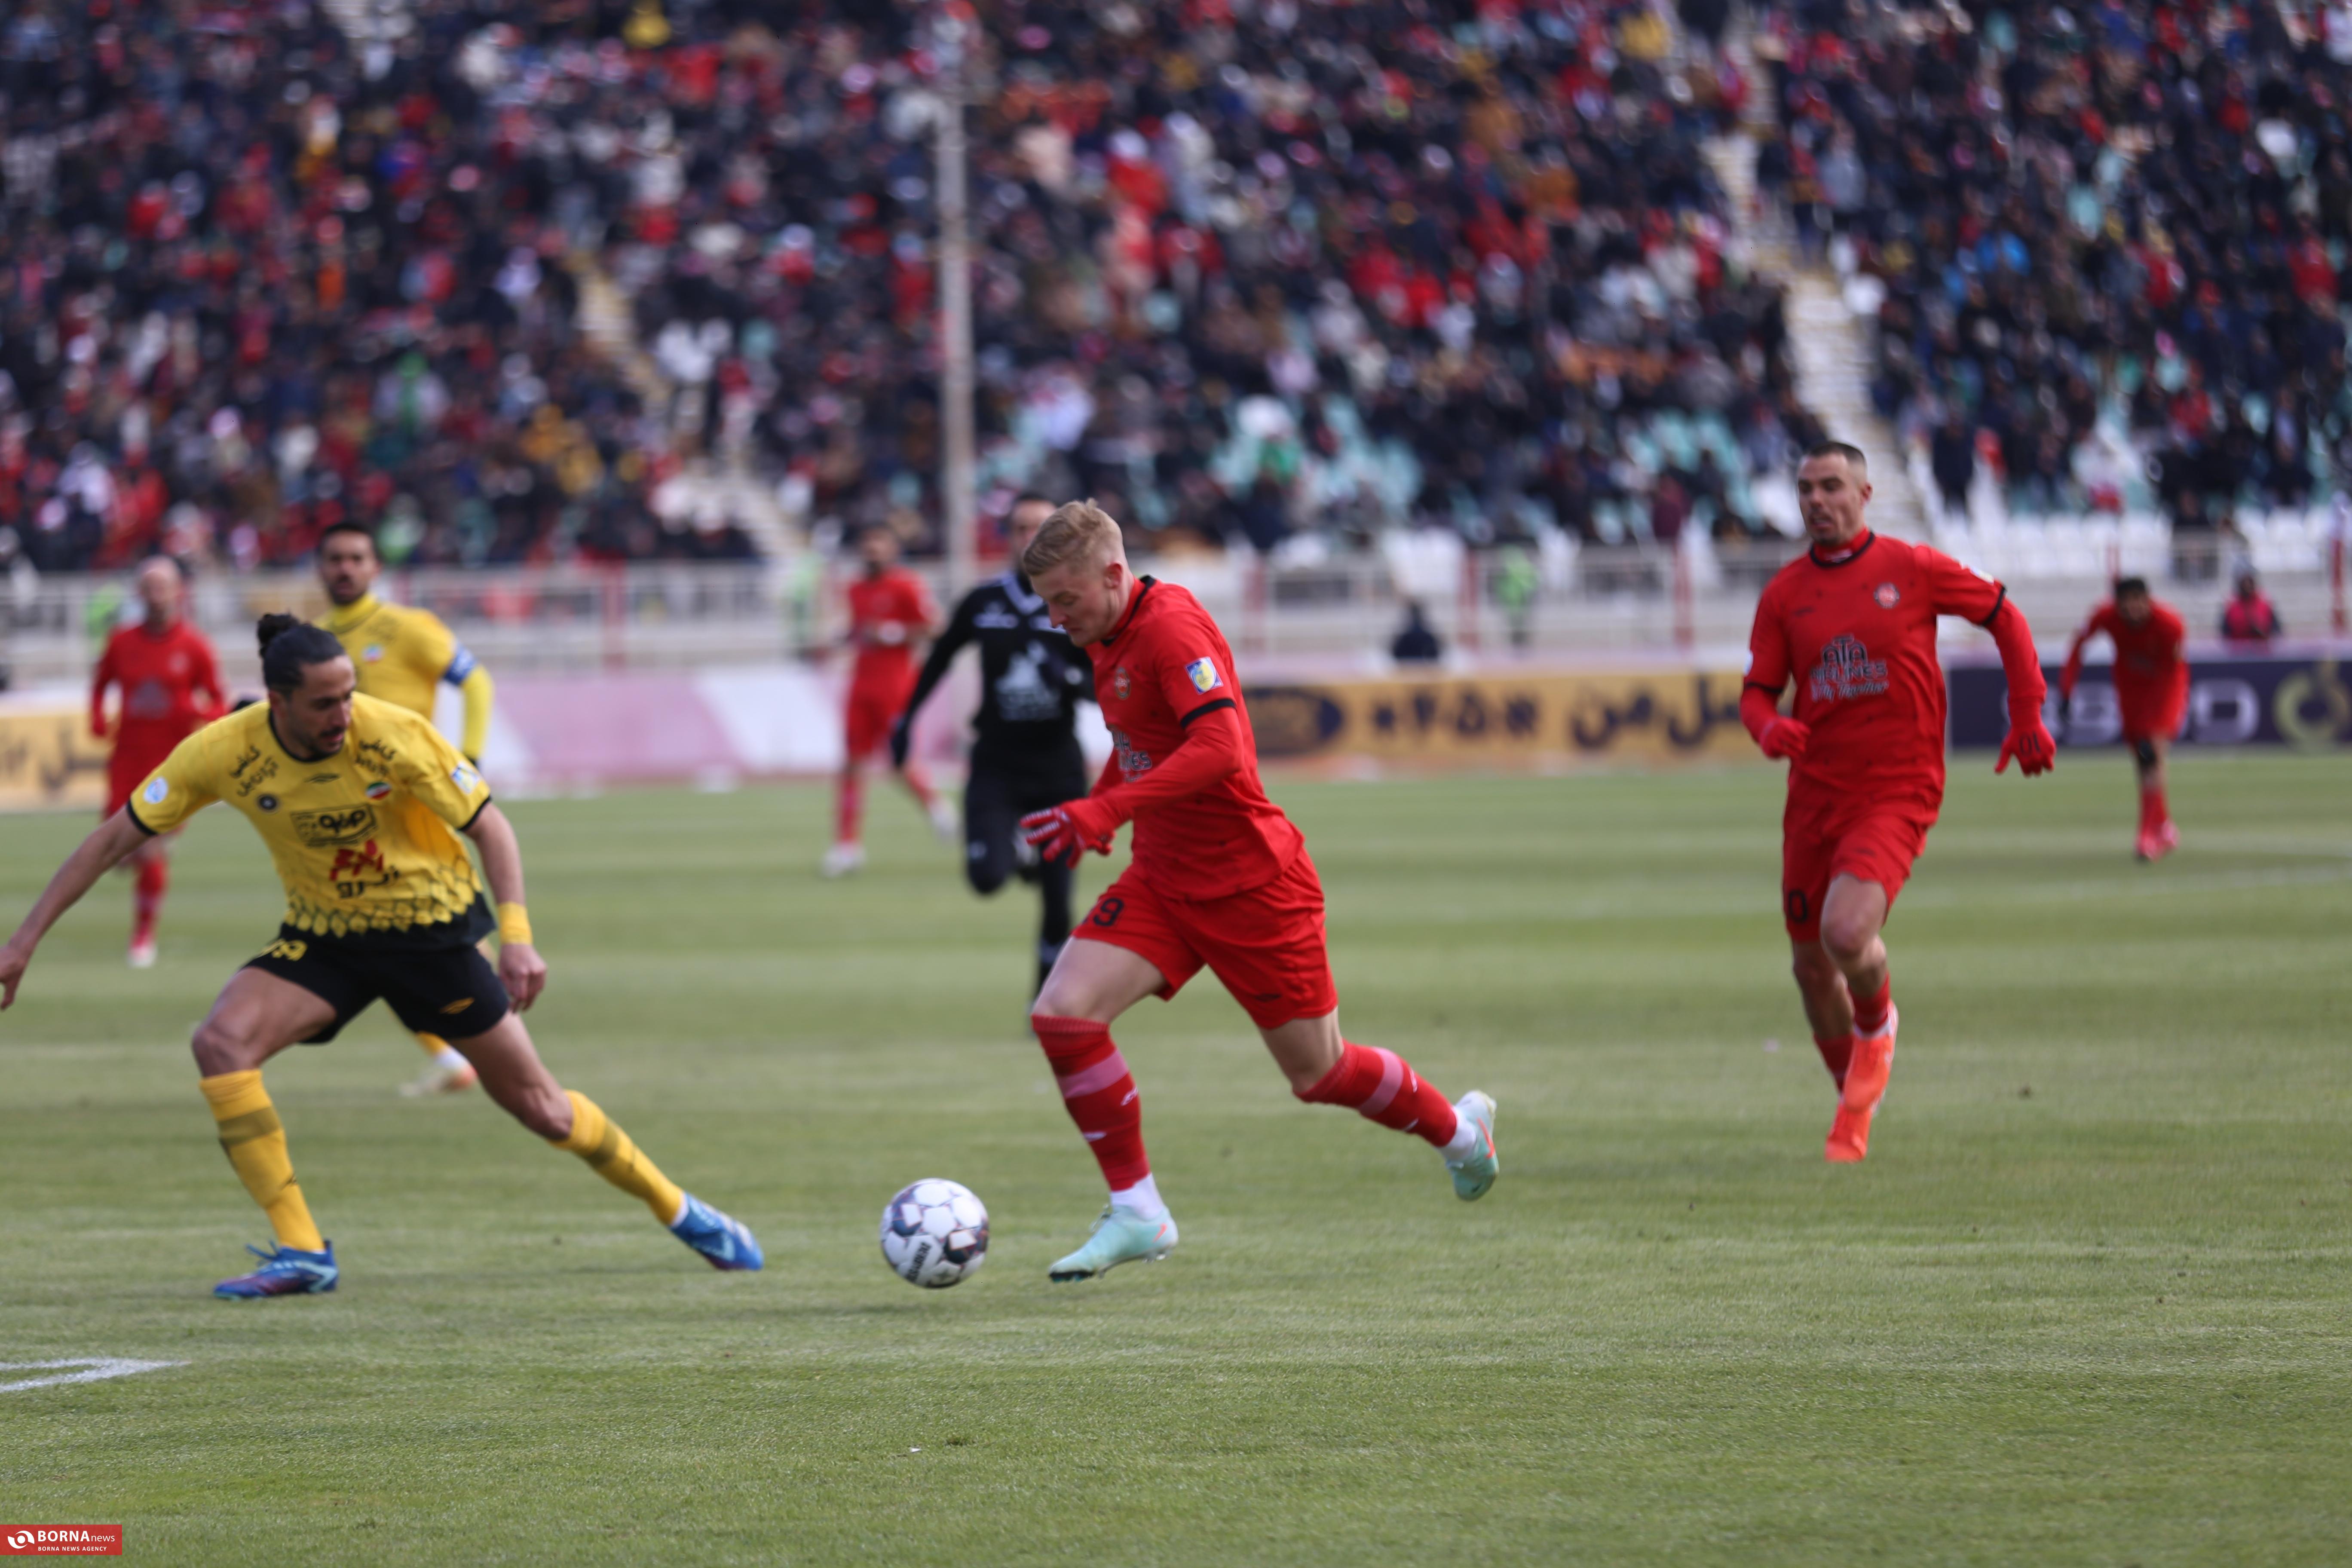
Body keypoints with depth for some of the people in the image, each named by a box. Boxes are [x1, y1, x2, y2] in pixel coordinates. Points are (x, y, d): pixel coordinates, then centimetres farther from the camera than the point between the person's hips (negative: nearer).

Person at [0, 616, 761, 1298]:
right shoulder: (223, 753, -19)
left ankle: (677, 1209, 27)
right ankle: (302, 1253, -18)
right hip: (323, 935, 2)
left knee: (535, 1103, 2)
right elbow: (115, 838, -11)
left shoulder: (392, 736, -24)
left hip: (430, 927, -2)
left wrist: (516, 936, -28)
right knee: (221, 1041, -24)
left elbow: (489, 825, -15)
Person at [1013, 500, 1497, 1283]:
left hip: (1251, 884, -8)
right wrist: (1090, 811, 11)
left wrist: (1104, 812, -38)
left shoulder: (1171, 625, -21)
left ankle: (1458, 1128, 35)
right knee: (1062, 1013, -13)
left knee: (1318, 1075, 5)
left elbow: (1219, 747, -33)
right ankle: (1137, 1214, -4)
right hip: (1163, 880, 8)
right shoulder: (1109, 637, 6)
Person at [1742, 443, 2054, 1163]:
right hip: (1815, 793, 4)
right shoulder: (1785, 594, 5)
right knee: (1811, 965, 8)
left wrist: (2027, 715, 4)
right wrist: (1770, 727, -16)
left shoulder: (1913, 570, -3)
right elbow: (1757, 692, 8)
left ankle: (1877, 1024, 9)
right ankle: (1854, 1108, 31)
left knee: (1846, 934, -26)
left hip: (1896, 792, -4)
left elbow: (2005, 617, 9)